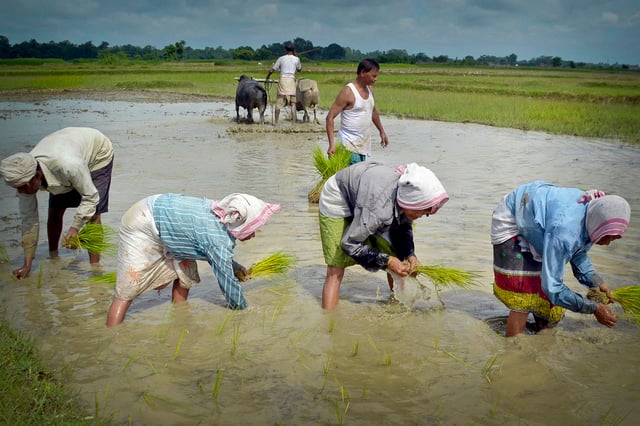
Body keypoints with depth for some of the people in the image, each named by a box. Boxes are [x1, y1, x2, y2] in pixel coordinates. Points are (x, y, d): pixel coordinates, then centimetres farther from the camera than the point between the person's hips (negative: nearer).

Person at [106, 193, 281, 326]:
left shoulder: (224, 215, -7)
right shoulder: (219, 239, -31)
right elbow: (227, 281, -21)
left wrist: (233, 266, 4)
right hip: (142, 226, -9)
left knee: (186, 275, 10)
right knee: (126, 293, -10)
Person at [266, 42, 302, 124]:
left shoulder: (281, 58, 7)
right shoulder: (296, 59, 8)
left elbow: (272, 70, 7)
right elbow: (299, 69, 26)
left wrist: (267, 78, 25)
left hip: (282, 79, 0)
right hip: (291, 80, 1)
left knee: (279, 102, 3)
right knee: (293, 103, 3)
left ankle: (276, 122, 3)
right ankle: (293, 122, -3)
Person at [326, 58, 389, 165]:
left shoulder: (369, 89, 9)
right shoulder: (348, 92, -14)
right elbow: (330, 117, -16)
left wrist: (382, 131, 32)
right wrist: (332, 144, -24)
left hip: (364, 144, 8)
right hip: (350, 145, -8)